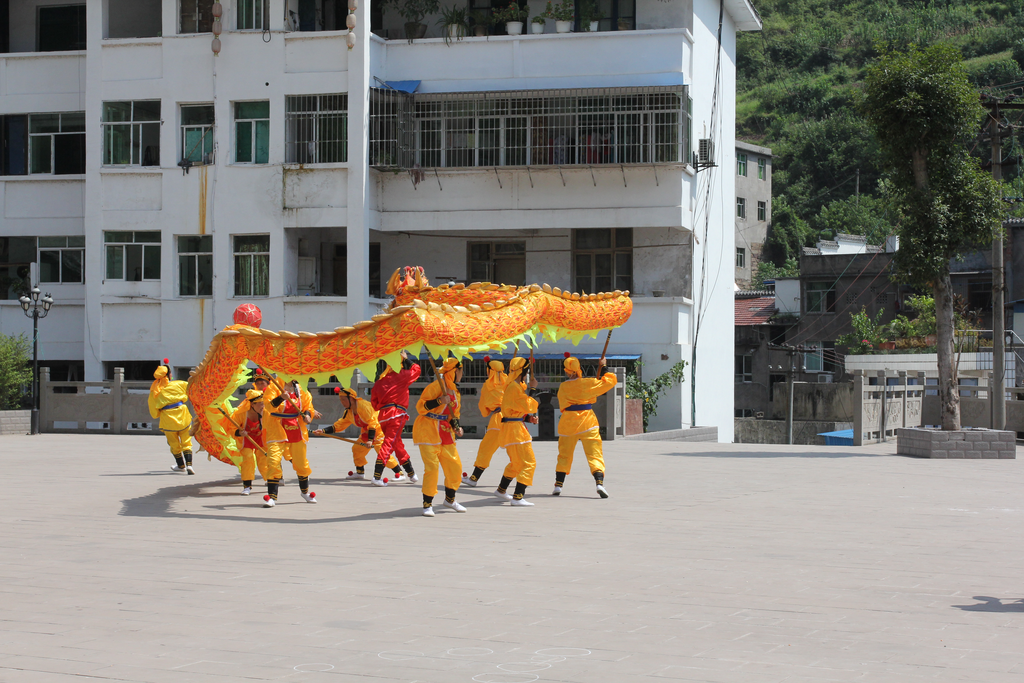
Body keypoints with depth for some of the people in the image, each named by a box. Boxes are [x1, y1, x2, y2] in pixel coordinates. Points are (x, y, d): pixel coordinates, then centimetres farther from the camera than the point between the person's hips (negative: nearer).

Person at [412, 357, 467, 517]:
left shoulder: (455, 392, 15)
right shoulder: (436, 386, -12)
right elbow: (420, 406, -16)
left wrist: (456, 427, 4)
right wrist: (439, 401, -28)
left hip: (446, 434, 8)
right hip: (428, 431, -8)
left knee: (455, 467, 7)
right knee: (432, 467, -14)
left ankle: (450, 499, 27)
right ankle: (427, 504, -3)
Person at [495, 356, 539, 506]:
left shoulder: (518, 386, 17)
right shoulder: (515, 387, -17)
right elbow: (528, 406, -21)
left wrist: (528, 418, 7)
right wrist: (533, 389, -13)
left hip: (511, 428, 11)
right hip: (515, 429, -11)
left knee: (516, 463, 25)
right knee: (529, 463, -12)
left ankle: (501, 490, 38)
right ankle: (518, 497, -17)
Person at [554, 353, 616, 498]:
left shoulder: (563, 387, 1)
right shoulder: (586, 383, -6)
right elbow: (610, 381, -2)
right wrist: (603, 368, 11)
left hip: (567, 423, 2)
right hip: (587, 421, -2)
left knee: (564, 455, 15)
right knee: (595, 453, -4)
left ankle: (558, 485, 17)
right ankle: (599, 483, -20)